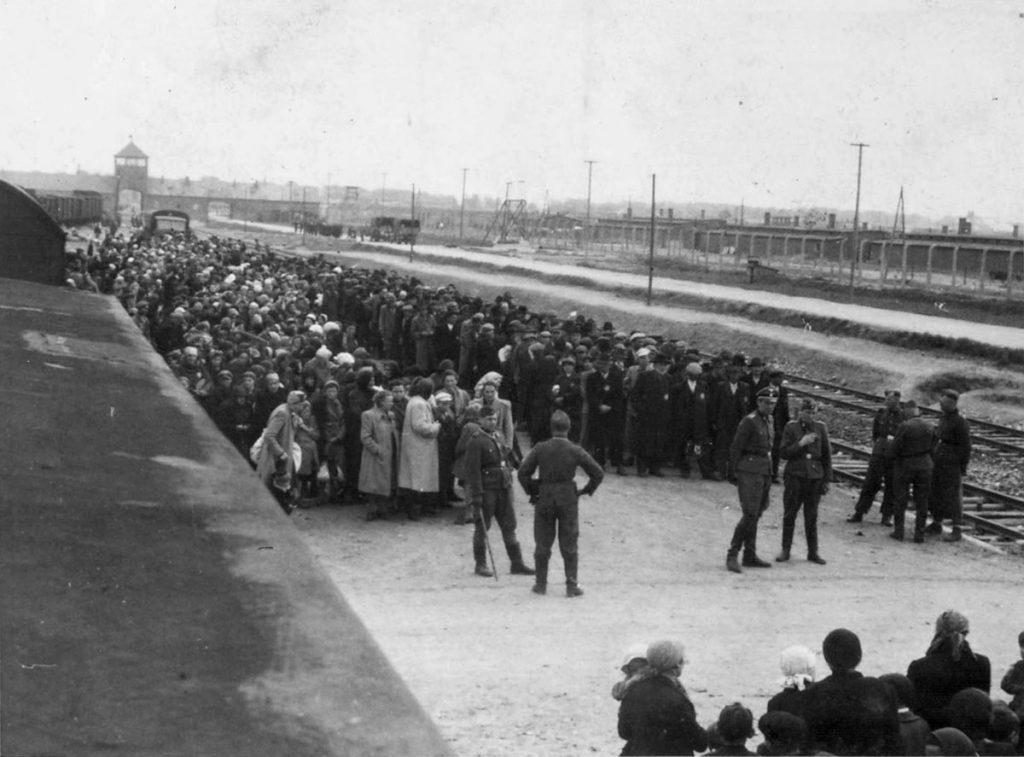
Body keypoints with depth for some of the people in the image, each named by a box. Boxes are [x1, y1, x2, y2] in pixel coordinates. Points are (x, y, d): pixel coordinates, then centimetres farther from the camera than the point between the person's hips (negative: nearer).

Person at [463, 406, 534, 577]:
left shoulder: (498, 438, 14)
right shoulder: (475, 442, -11)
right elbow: (472, 470, -16)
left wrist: (509, 484, 17)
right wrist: (476, 496, -20)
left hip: (503, 489, 7)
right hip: (486, 491, -7)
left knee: (509, 526, 6)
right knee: (482, 528, 4)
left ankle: (517, 564, 10)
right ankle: (480, 565, 13)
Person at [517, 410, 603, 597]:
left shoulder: (540, 449, -8)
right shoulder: (575, 450, -8)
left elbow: (523, 473, -7)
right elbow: (598, 473, -6)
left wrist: (531, 491, 6)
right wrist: (586, 490, 6)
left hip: (544, 499, 1)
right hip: (568, 499, 0)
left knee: (542, 544, 12)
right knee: (569, 545, 7)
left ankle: (541, 583, 17)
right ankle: (571, 585, 5)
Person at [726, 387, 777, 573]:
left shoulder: (769, 420, 14)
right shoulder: (749, 421, -11)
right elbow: (735, 448, -11)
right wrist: (734, 472, -10)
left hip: (764, 472, 8)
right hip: (749, 470, -8)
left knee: (756, 514, 11)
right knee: (750, 513, -14)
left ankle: (750, 556, 18)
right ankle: (732, 556, -10)